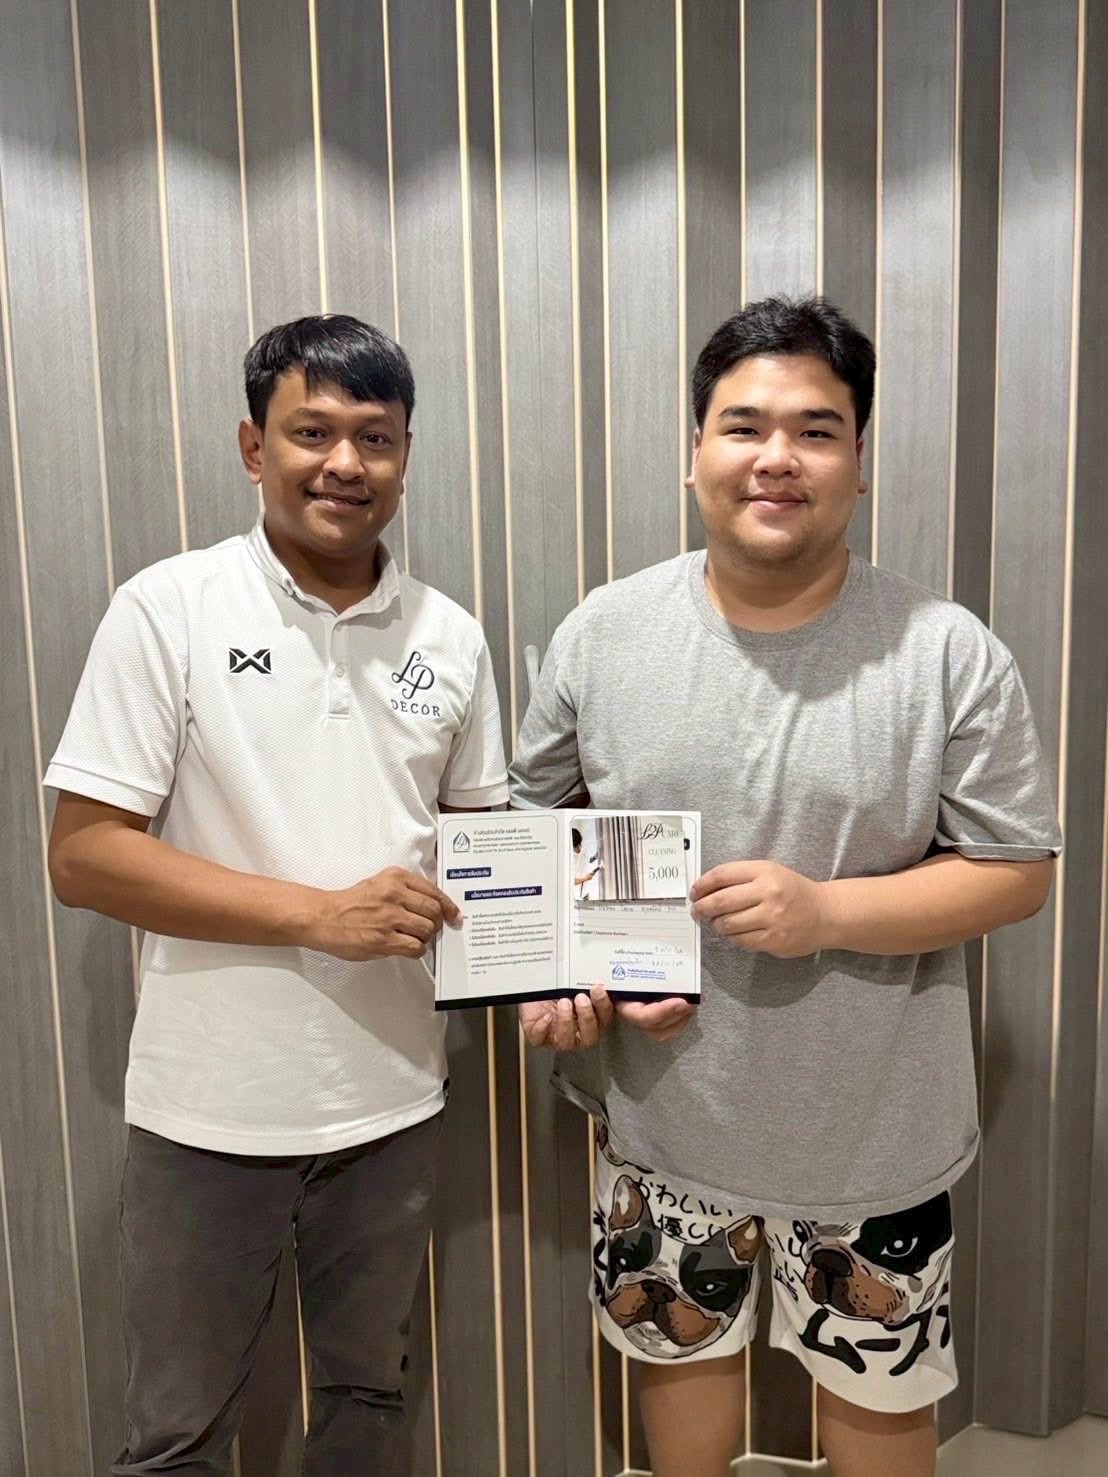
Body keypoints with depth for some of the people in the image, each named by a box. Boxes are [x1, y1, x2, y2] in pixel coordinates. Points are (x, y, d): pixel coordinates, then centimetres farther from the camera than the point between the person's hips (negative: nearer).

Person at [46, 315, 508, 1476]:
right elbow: (82, 855, -13)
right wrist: (321, 914, -20)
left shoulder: (451, 637, 0)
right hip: (208, 1111, -3)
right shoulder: (167, 611, -11)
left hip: (393, 1102, 3)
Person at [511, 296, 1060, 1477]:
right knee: (677, 1347, 27)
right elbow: (535, 824, 2)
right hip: (660, 1111, 2)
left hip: (871, 1129, -1)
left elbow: (1016, 870, -10)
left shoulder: (950, 655, -14)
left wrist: (828, 910, -25)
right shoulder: (600, 636, -7)